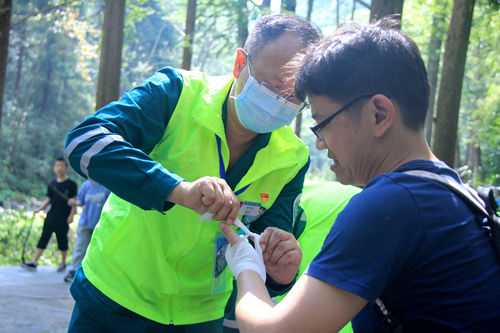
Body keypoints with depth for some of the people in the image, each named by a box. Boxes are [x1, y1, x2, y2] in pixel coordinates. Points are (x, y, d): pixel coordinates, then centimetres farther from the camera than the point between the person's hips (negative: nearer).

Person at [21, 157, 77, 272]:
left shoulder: (71, 184, -4)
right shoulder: (52, 184, 9)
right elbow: (48, 199, 13)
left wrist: (71, 215, -11)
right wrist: (39, 209, 1)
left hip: (63, 219, -4)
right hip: (51, 216, 4)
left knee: (62, 240, 5)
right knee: (43, 238, -1)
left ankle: (63, 262, 21)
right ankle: (34, 261, -3)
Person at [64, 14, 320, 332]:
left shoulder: (292, 160, -7)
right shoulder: (177, 94, -18)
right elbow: (84, 141, -31)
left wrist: (278, 273, -28)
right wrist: (179, 189, -43)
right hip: (115, 296, -2)